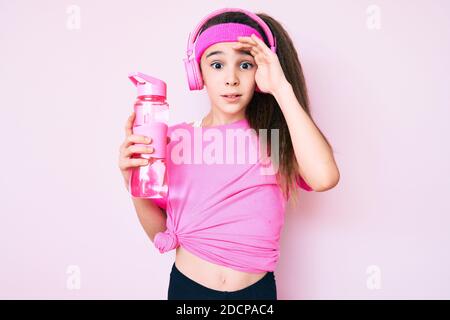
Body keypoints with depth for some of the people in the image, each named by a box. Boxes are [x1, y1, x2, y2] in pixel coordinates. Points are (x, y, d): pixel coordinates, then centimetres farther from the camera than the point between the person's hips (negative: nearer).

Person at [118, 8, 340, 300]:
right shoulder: (176, 139, -7)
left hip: (256, 289, 0)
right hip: (187, 286, 1)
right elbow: (162, 233, -3)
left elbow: (324, 178, -31)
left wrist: (282, 87, -25)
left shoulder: (275, 135, -9)